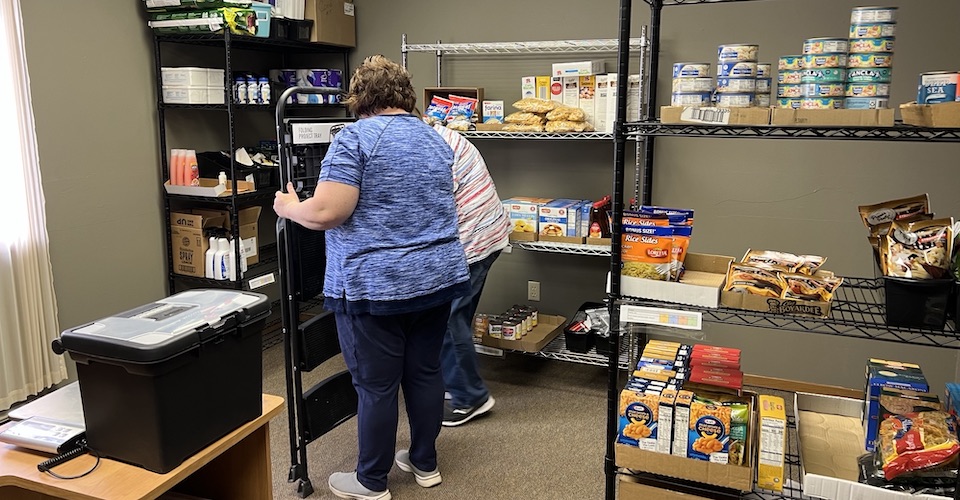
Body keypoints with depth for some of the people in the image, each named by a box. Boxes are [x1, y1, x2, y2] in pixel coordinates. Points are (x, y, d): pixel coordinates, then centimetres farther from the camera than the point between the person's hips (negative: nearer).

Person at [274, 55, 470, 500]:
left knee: (375, 385, 4)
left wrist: (290, 208, 1)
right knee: (425, 371, 16)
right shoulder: (435, 139, 11)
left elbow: (327, 212, -18)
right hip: (437, 277, 7)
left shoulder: (356, 137, -11)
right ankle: (425, 463, 30)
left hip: (375, 284, -7)